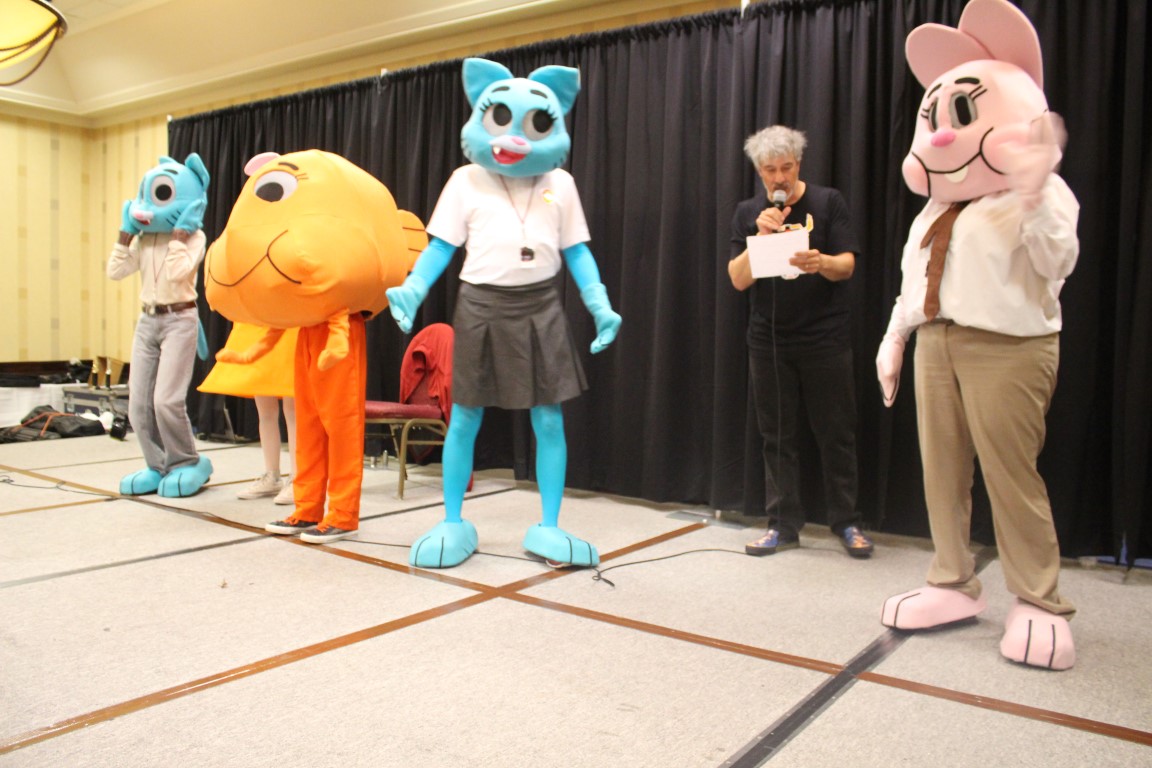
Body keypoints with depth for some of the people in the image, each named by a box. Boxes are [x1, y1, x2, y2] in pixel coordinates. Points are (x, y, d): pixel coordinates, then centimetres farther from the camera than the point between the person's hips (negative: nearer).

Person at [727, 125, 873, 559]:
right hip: (769, 340, 2)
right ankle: (783, 524, 15)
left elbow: (847, 265, -4)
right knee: (777, 437, 6)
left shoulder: (827, 203, 2)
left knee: (836, 434, 3)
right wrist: (761, 237, -16)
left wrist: (821, 262, -26)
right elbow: (739, 280, -1)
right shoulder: (748, 214, 7)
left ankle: (846, 522, 15)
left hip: (826, 339, -2)